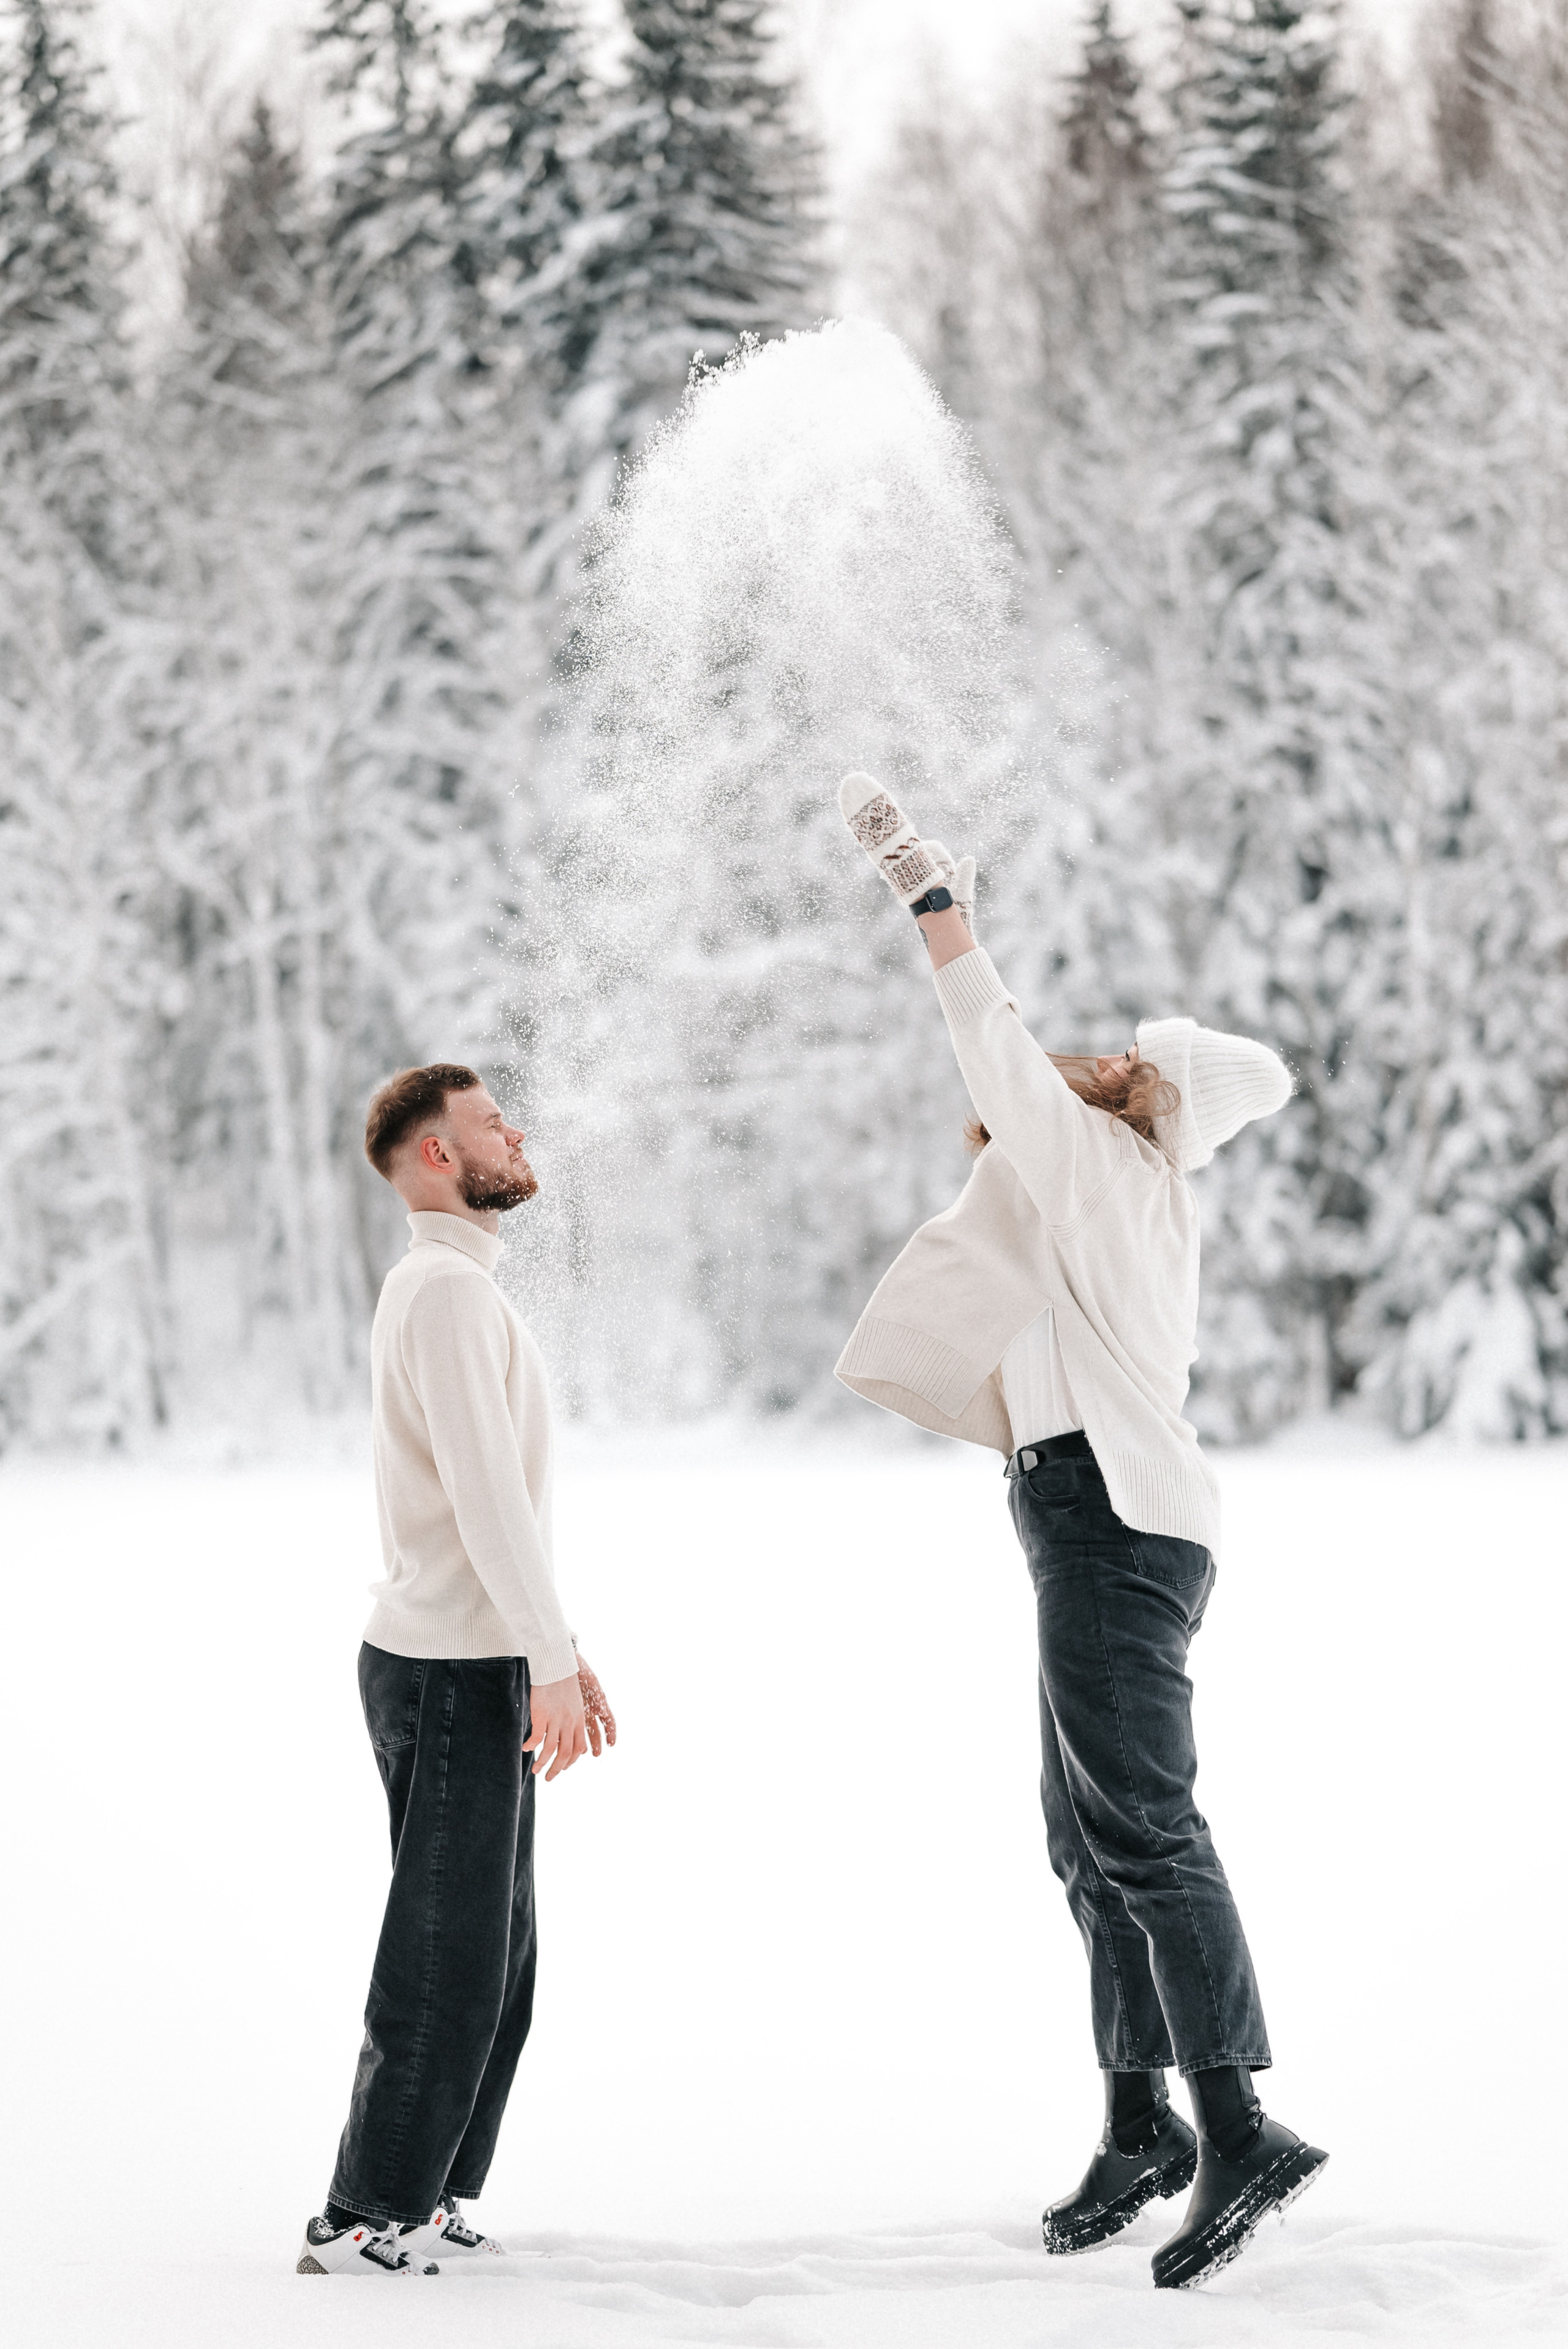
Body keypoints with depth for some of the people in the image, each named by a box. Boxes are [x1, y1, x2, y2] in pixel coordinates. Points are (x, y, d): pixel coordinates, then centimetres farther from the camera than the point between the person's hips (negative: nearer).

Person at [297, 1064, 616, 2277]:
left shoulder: (459, 1292, 19)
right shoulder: (449, 1290, -15)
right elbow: (486, 1493, -23)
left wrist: (561, 1651, 21)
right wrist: (550, 1665, -23)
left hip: (482, 1666, 10)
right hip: (453, 1675, -10)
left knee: (494, 1966, 13)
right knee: (446, 1965, -5)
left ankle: (429, 2204, 18)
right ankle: (368, 2223, 1)